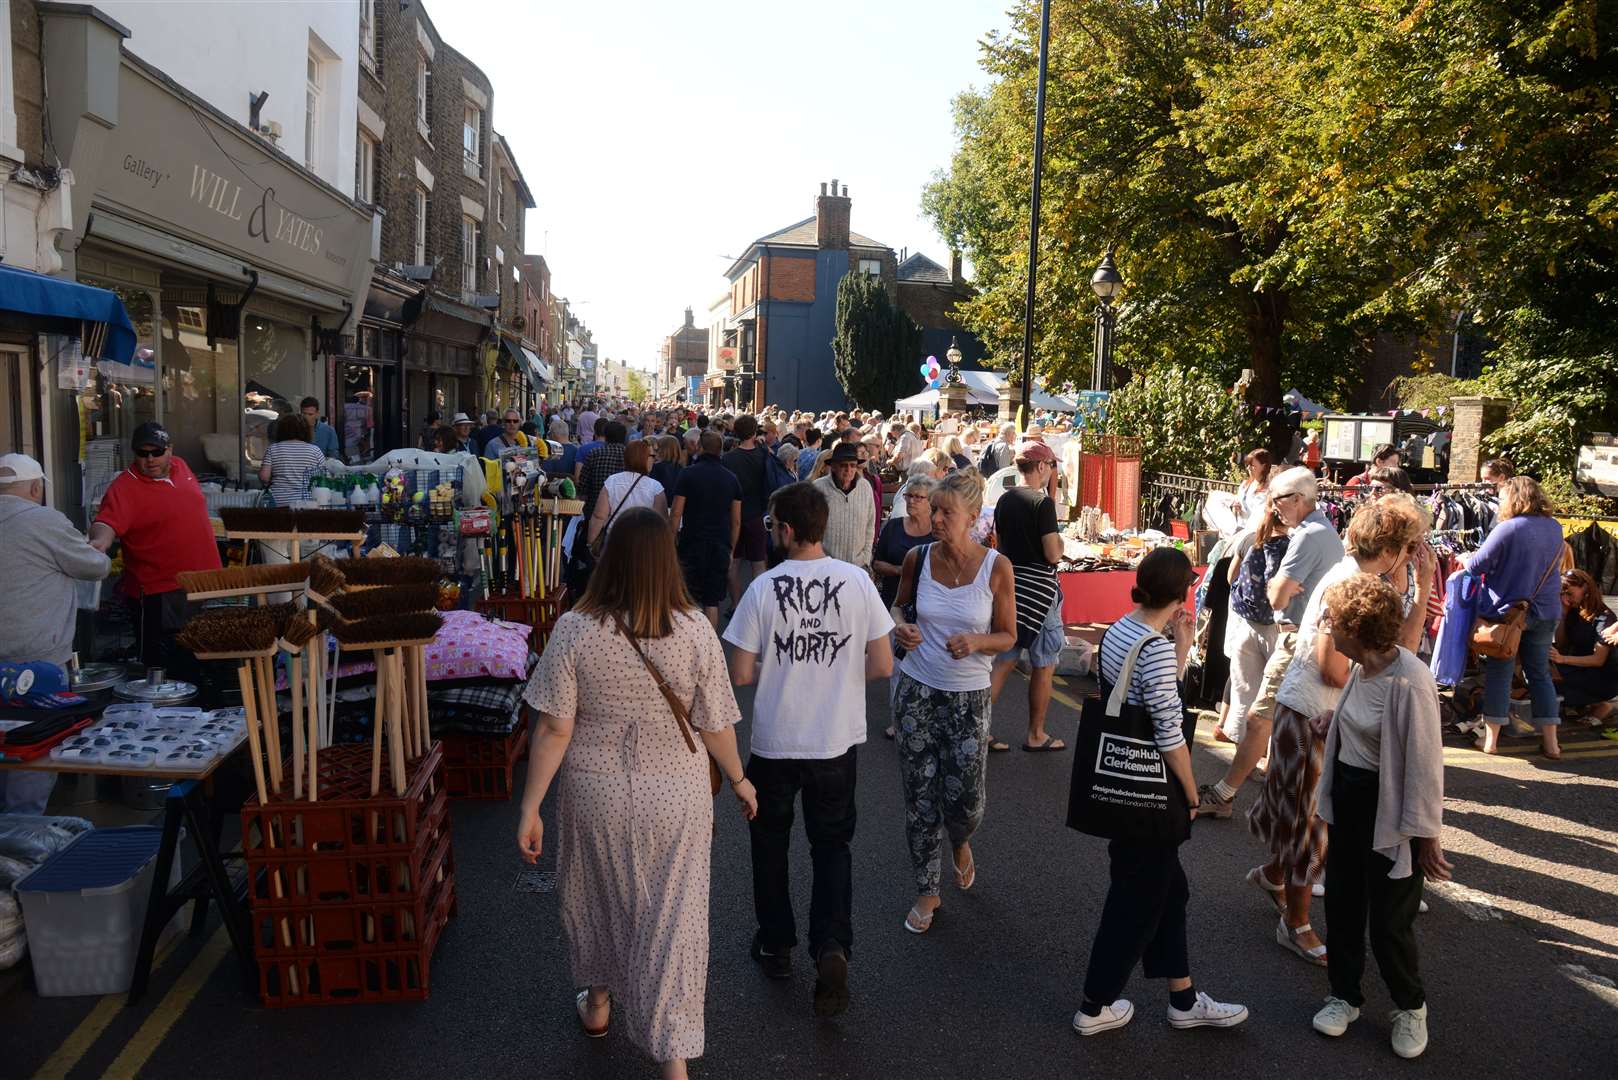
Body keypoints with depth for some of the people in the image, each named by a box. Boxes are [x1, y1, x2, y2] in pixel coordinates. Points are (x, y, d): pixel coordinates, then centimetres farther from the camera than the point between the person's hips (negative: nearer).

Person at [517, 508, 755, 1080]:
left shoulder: (574, 630, -16)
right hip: (675, 796, -1)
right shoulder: (695, 632, -15)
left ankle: (598, 1002, 49)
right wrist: (739, 779, 10)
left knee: (597, 895, 25)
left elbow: (553, 730, -13)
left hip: (596, 795, 1)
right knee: (671, 912, 11)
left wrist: (530, 807, -3)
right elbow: (714, 728, -7)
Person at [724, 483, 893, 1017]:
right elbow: (882, 666, -5)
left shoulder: (764, 587, -14)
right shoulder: (857, 581, -9)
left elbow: (740, 675, -11)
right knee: (832, 845, 16)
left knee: (770, 843, 20)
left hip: (774, 741, -1)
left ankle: (776, 945, 32)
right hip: (837, 741, 1)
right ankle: (831, 946, 0)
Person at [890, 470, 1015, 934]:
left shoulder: (996, 566, -9)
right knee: (919, 798, 7)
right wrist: (901, 630, -13)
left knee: (965, 799, 4)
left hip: (969, 698, -1)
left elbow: (1007, 636, -1)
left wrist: (976, 642, -22)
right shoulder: (917, 558, -4)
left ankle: (960, 843, 42)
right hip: (917, 691, 1)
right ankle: (927, 891, 27)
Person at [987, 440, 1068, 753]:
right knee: (1043, 667, 8)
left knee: (1003, 661, 11)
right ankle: (1035, 736, 17)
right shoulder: (1043, 502, -15)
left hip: (1009, 583, 7)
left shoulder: (1005, 499, 7)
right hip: (1038, 588, -7)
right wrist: (1059, 537, 2)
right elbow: (1053, 554, -16)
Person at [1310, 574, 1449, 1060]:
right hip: (1346, 796, 8)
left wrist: (1425, 836, -17)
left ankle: (1410, 1007, 31)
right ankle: (1345, 995, 33)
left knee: (1388, 922, 6)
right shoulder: (1361, 667, 0)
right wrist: (1335, 719, 2)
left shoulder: (1409, 681, -26)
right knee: (1341, 905, 15)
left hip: (1387, 807, -8)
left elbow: (1425, 763, -21)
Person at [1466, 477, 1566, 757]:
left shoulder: (1508, 529, -17)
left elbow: (1477, 565, -13)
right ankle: (1550, 742, 14)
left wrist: (1466, 559, 9)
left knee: (1499, 674, 4)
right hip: (1546, 612, 5)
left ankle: (1490, 740, 9)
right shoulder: (1555, 529, 3)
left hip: (1507, 610, -5)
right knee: (1540, 673, 13)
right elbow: (1554, 566, 17)